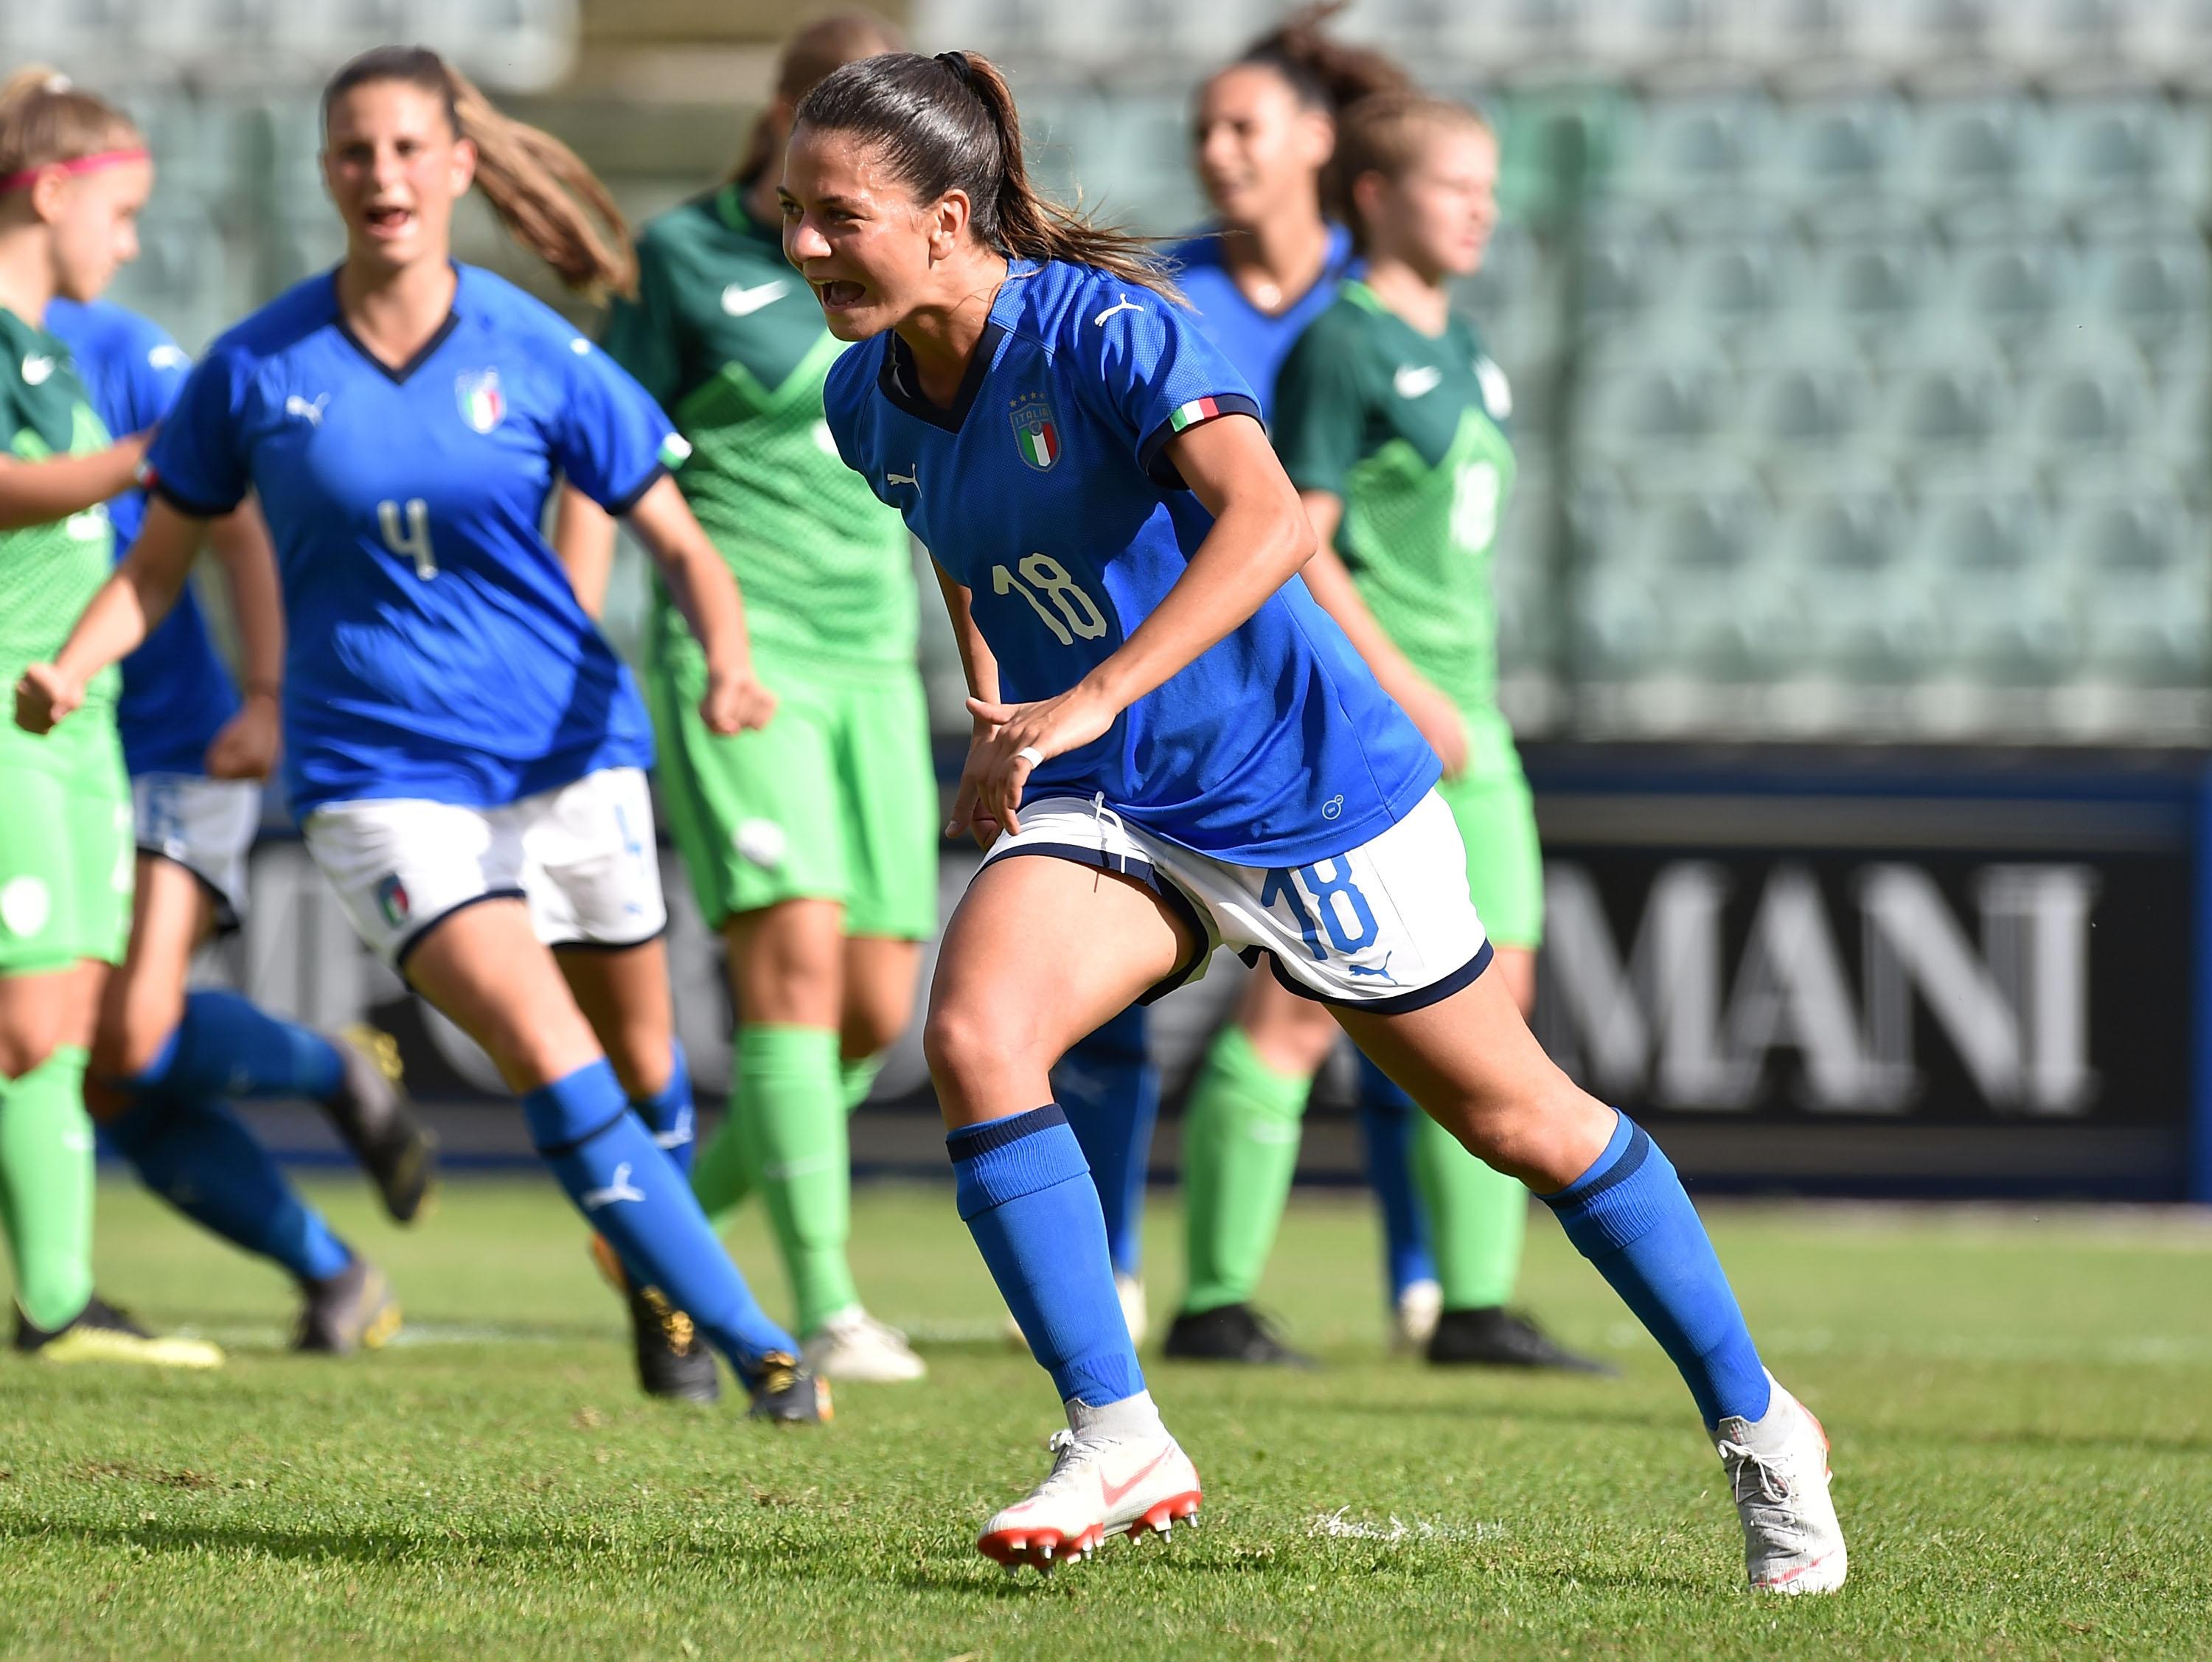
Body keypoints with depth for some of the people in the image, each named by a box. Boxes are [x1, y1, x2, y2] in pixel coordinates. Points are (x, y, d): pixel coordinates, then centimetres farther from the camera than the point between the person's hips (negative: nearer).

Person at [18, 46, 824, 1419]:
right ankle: (757, 1347, -17)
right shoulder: (258, 368, -4)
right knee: (552, 1060, -20)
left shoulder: (537, 356, -4)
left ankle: (662, 1296, 45)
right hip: (382, 776, -2)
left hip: (569, 755, 2)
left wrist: (732, 664, -18)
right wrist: (69, 672, -12)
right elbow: (162, 558, 6)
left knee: (642, 1067, 14)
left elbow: (678, 540, 1)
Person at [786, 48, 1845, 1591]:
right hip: (1104, 810, 5)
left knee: (1518, 1119, 7)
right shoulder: (871, 399, -3)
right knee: (972, 1038, -23)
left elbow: (1268, 518, -40)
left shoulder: (1102, 329, -24)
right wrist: (992, 709, 15)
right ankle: (1120, 1447, -15)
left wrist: (1096, 696, -49)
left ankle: (1756, 1427, 25)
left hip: (1300, 780, -5)